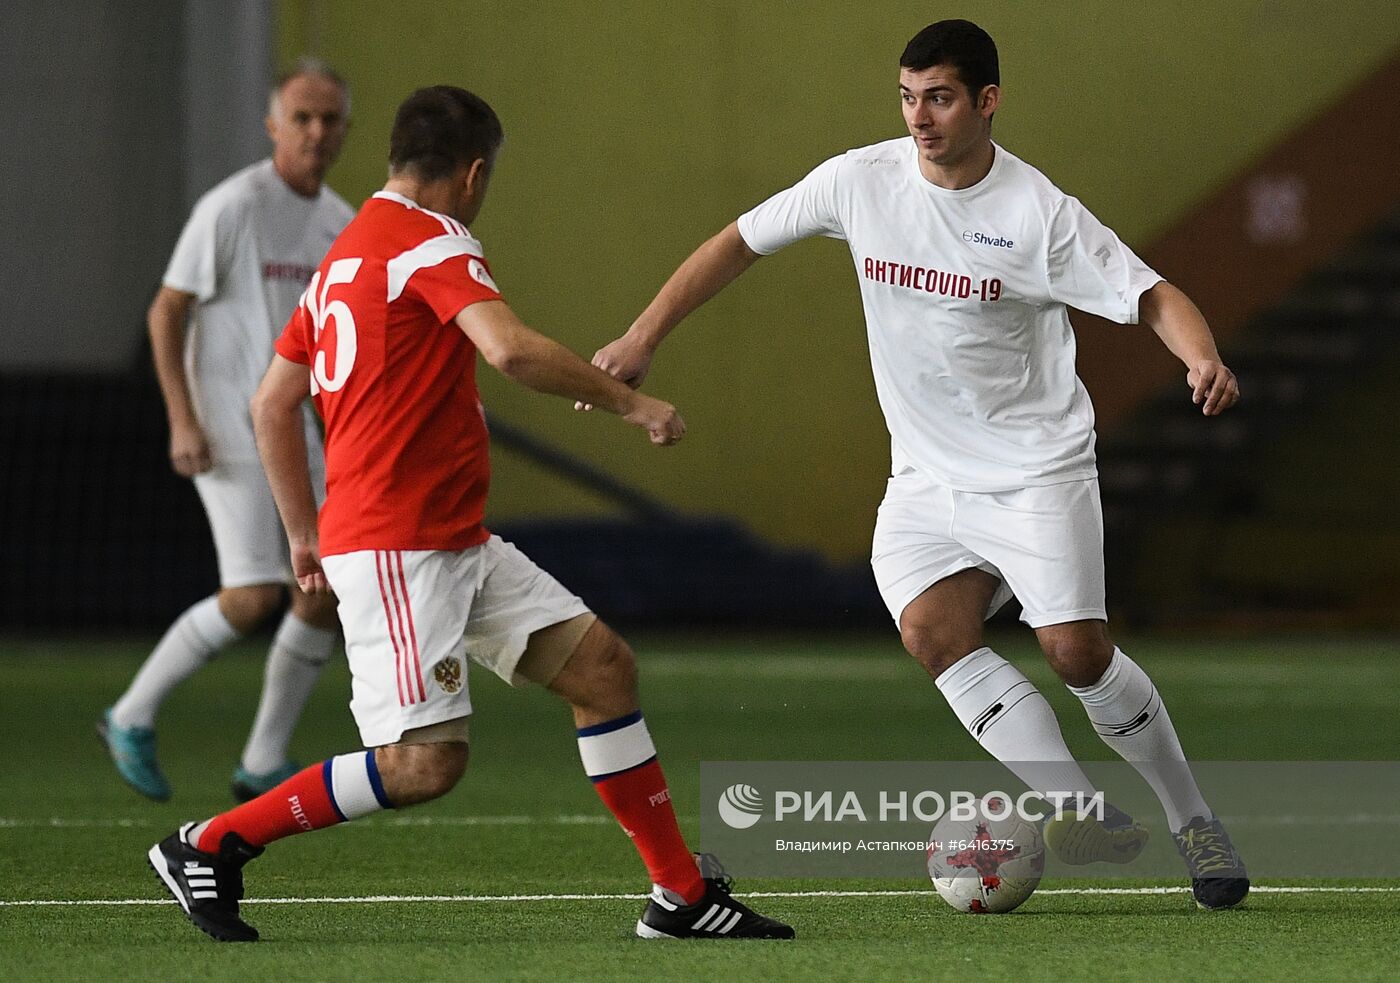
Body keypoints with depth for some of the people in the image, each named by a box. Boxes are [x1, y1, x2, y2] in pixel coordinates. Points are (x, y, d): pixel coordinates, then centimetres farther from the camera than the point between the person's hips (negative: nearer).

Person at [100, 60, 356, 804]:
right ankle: (132, 718, 0)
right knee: (255, 596, -17)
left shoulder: (339, 223, 10)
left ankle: (264, 764, 9)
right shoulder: (232, 207, -12)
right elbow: (166, 311, -10)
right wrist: (183, 422, -17)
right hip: (225, 429, -8)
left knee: (327, 590, 0)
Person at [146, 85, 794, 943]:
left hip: (457, 544, 10)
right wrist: (626, 399, -16)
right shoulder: (433, 243, -11)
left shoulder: (347, 255, 19)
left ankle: (683, 895, 9)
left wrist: (306, 535, 26)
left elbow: (272, 404, 22)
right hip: (395, 545, -10)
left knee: (604, 667, 6)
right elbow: (509, 348, -28)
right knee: (425, 763, -14)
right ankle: (212, 845, -1)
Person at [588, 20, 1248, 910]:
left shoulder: (1039, 212, -14)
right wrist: (642, 339, 2)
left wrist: (1203, 360, -33)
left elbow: (1151, 296, -12)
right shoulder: (863, 180, -4)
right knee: (932, 629, -21)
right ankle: (1083, 813, -21)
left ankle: (1195, 824, 8)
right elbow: (739, 243, 6)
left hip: (1038, 468, -4)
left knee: (1077, 651, -14)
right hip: (926, 476, 4)